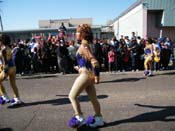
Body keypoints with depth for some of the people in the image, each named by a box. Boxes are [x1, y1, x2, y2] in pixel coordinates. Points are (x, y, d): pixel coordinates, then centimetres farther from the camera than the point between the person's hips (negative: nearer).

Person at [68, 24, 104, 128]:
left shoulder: (83, 46, -15)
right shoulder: (86, 45, 13)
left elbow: (93, 60, -24)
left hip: (85, 75, -9)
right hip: (87, 74, 9)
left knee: (72, 96, 1)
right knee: (93, 99, 15)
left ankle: (79, 118, 9)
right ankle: (99, 119, 25)